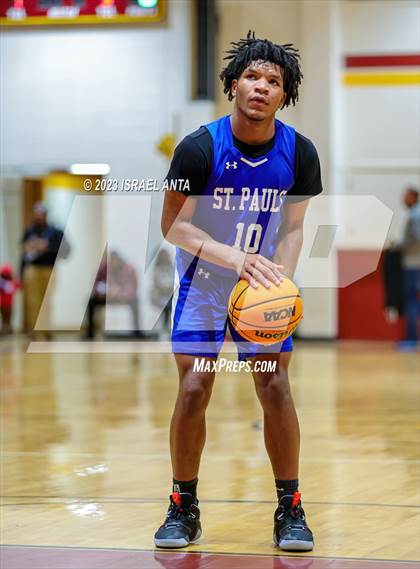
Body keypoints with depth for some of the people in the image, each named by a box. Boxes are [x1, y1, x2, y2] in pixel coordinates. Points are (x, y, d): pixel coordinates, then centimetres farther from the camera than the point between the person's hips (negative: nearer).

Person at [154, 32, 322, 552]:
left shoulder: (299, 153, -11)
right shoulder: (199, 148, -19)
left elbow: (293, 227, -2)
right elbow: (173, 225, -16)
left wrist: (280, 280, -20)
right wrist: (235, 258, -30)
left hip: (263, 281, 2)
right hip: (203, 283, -2)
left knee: (275, 389, -6)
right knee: (193, 389, -8)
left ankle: (290, 510, 6)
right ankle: (183, 508, 8)